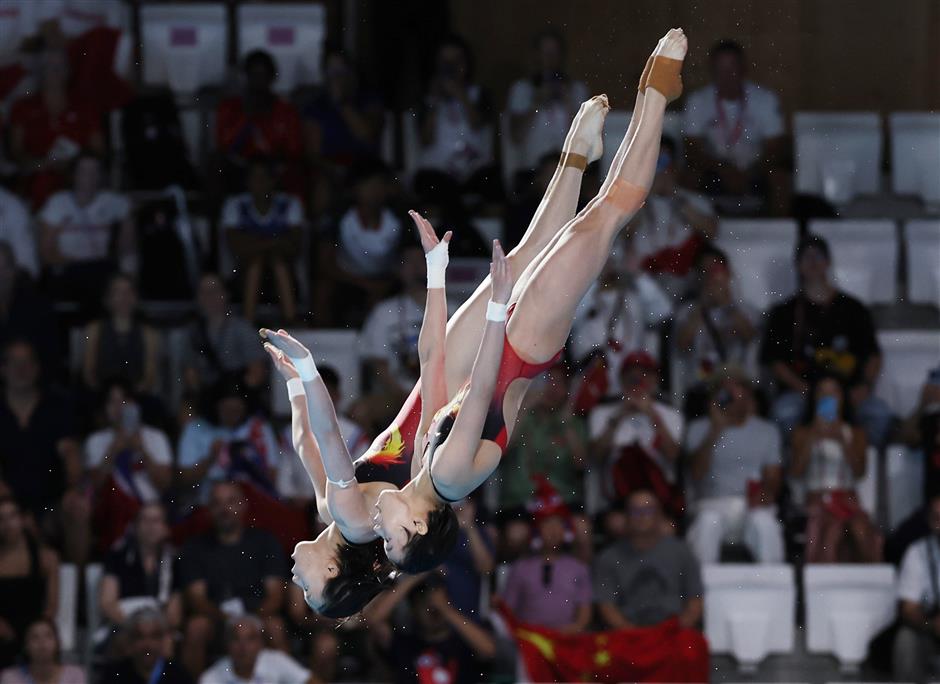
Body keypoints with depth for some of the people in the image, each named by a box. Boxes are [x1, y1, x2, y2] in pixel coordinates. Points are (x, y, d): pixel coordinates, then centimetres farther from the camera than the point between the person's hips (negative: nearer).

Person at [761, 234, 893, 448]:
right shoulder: (785, 314, 15)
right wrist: (804, 389, -9)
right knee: (786, 412, -36)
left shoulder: (853, 309, 19)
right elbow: (774, 360, 7)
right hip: (800, 393, -1)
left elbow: (873, 354, 16)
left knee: (880, 412, -30)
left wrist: (866, 385, -5)